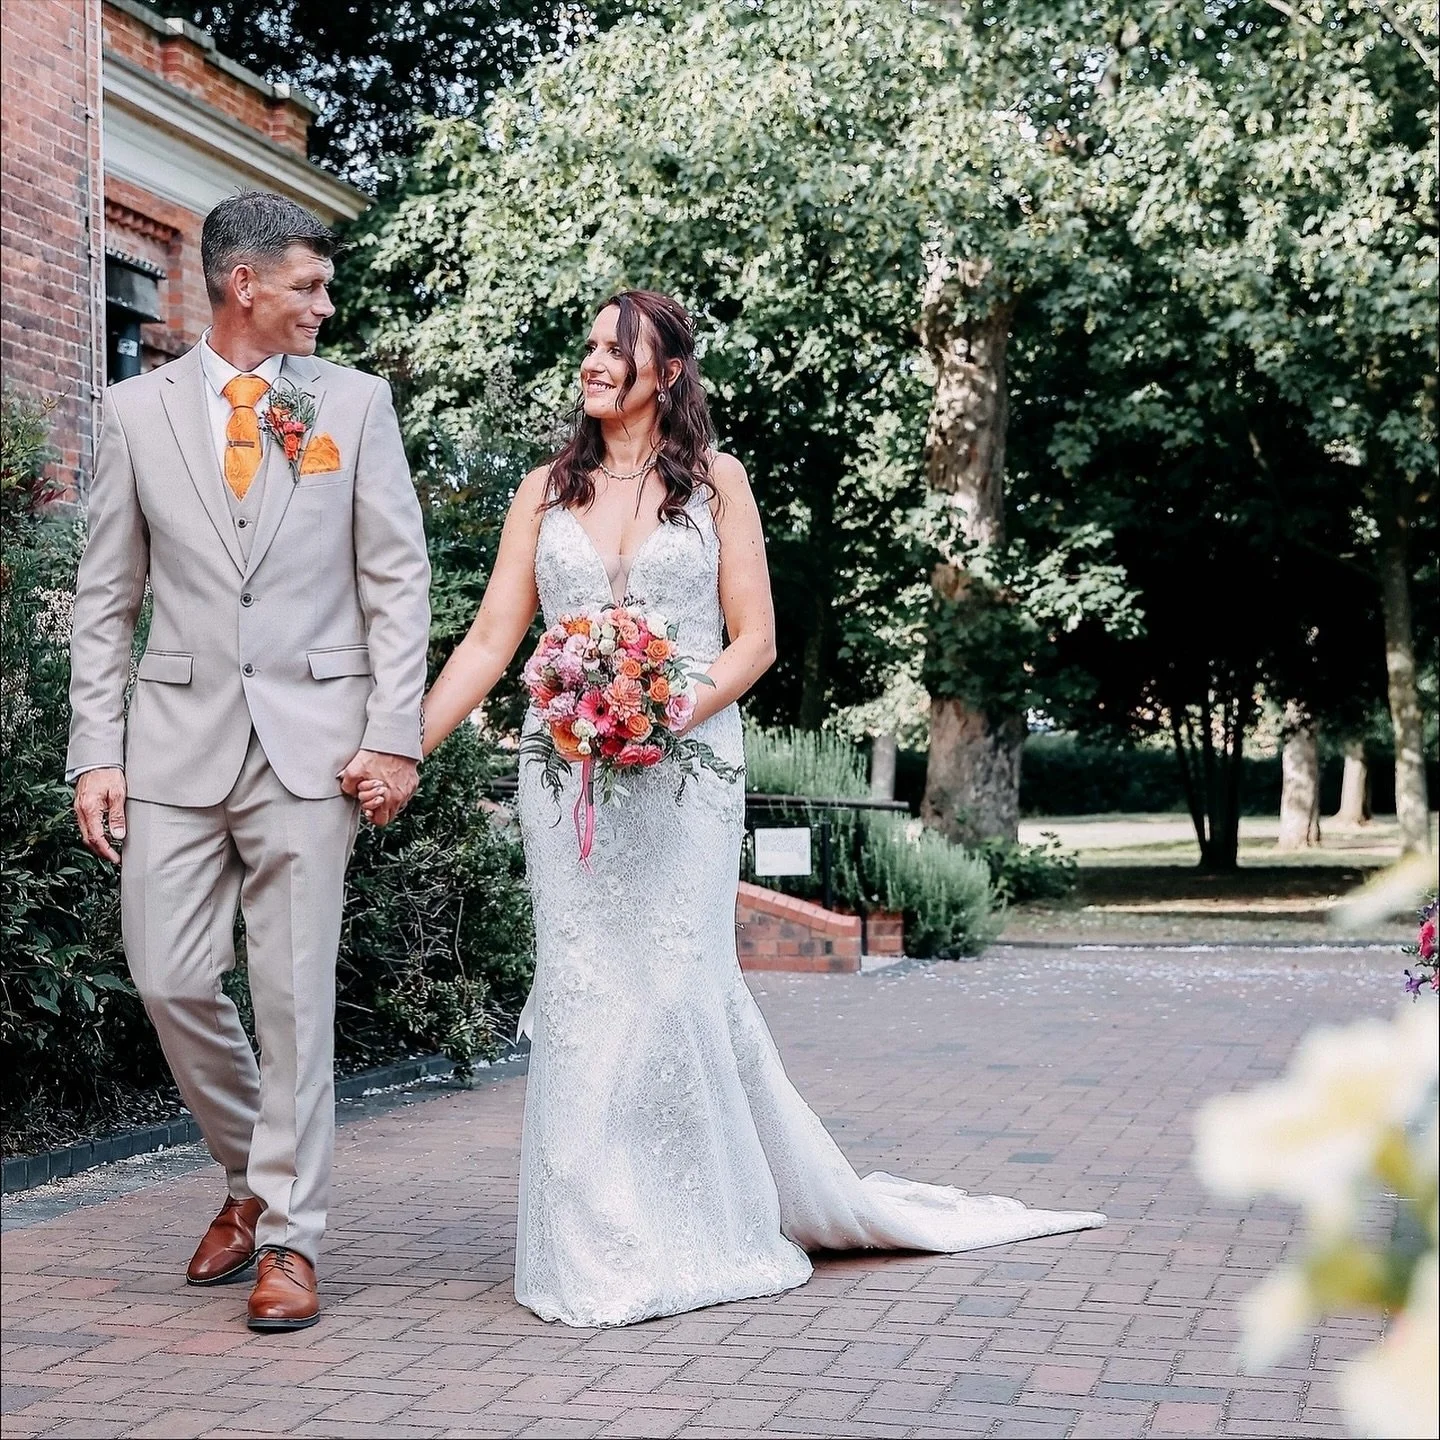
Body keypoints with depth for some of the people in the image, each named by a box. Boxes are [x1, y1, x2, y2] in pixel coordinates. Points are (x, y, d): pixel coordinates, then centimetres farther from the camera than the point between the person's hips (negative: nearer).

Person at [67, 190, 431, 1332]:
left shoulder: (355, 402, 6)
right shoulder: (139, 410, 8)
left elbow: (397, 579, 3)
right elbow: (107, 596, 8)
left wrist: (395, 734, -6)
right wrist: (96, 753, 0)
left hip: (311, 739, -2)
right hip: (177, 736, 2)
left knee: (297, 990, -1)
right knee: (170, 980, 3)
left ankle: (290, 1235, 9)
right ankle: (253, 1172, 27)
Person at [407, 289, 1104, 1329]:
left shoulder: (714, 481, 5)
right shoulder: (546, 492, 11)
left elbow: (754, 639, 1)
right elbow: (490, 641, 6)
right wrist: (406, 746, -4)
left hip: (684, 765, -2)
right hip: (566, 768, 2)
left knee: (679, 986, -3)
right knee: (583, 993, 1)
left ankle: (696, 1235, 12)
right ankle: (600, 1243, 10)